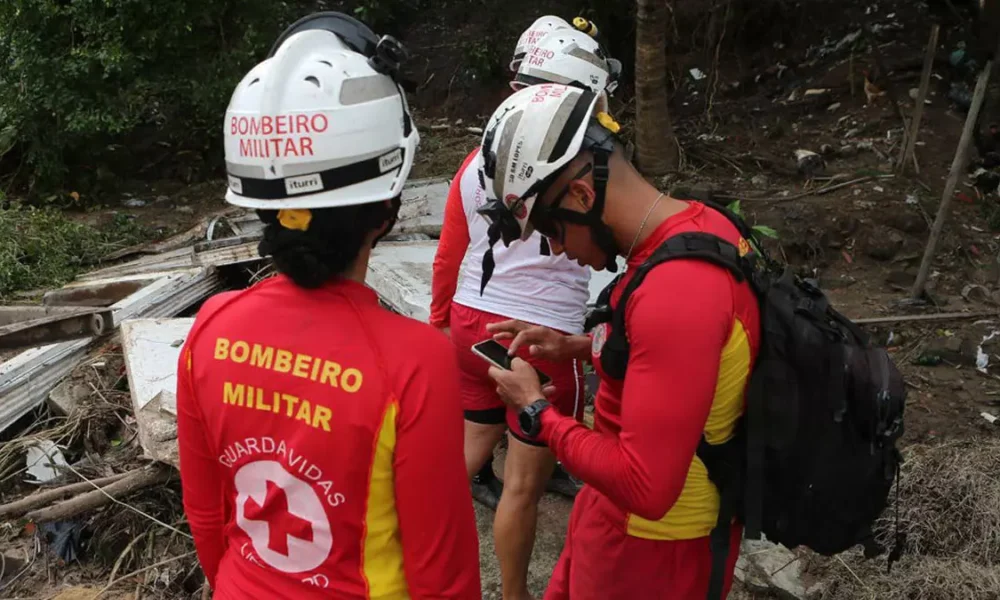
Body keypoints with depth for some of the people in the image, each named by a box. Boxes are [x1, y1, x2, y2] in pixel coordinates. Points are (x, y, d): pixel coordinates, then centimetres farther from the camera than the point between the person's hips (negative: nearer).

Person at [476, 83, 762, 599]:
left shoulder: (675, 294, -33)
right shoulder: (699, 223, -4)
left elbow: (645, 487, -31)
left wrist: (536, 411, -18)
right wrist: (578, 347, 4)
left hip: (654, 543, -8)